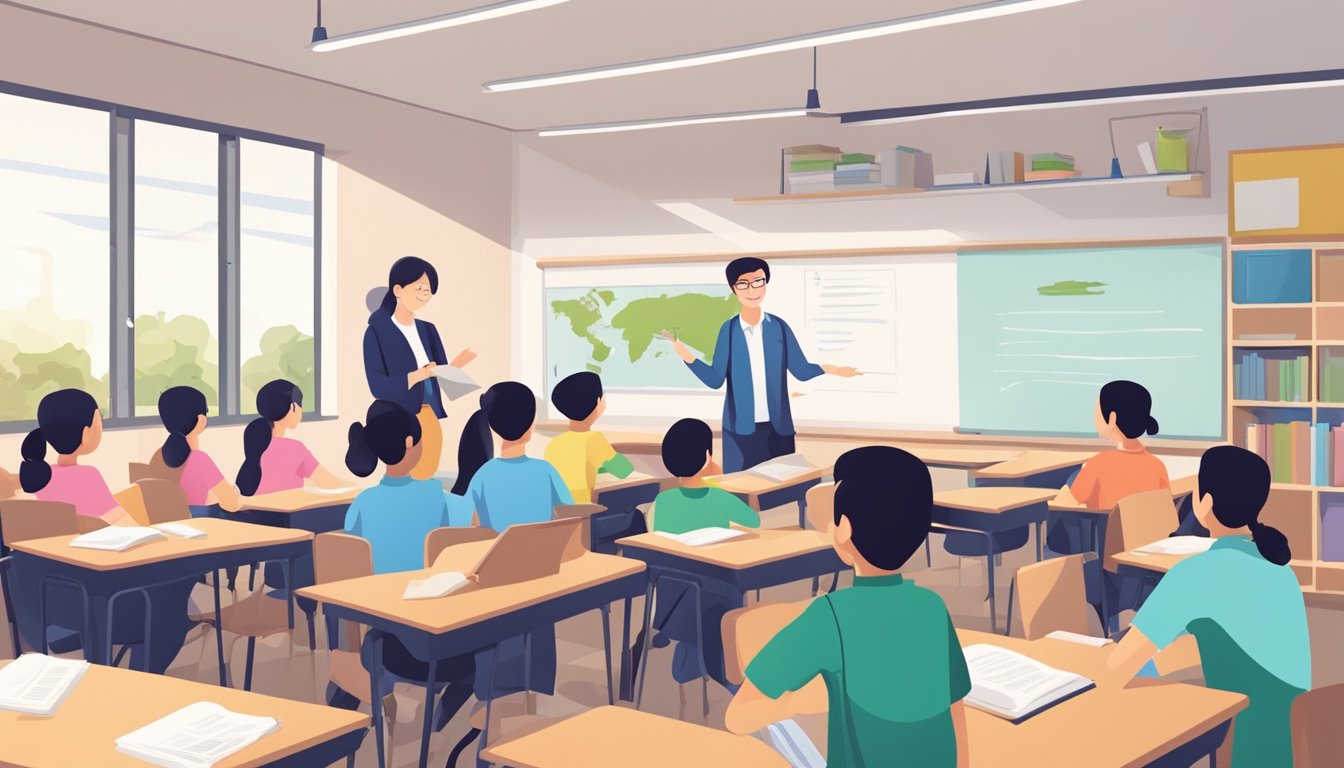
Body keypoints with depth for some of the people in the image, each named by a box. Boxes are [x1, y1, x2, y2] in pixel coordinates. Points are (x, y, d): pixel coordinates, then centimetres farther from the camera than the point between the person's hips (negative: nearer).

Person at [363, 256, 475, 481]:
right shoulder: (377, 332, -7)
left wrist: (457, 363, -14)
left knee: (426, 481, 7)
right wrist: (417, 375, -30)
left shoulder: (427, 330, 11)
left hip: (430, 421, 6)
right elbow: (378, 386, -15)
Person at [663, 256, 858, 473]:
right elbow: (715, 379, -5)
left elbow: (801, 370, 2)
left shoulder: (779, 326, 2)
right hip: (741, 427, -1)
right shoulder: (729, 330, -1)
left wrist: (831, 369, -13)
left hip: (777, 425, 1)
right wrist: (689, 357, -20)